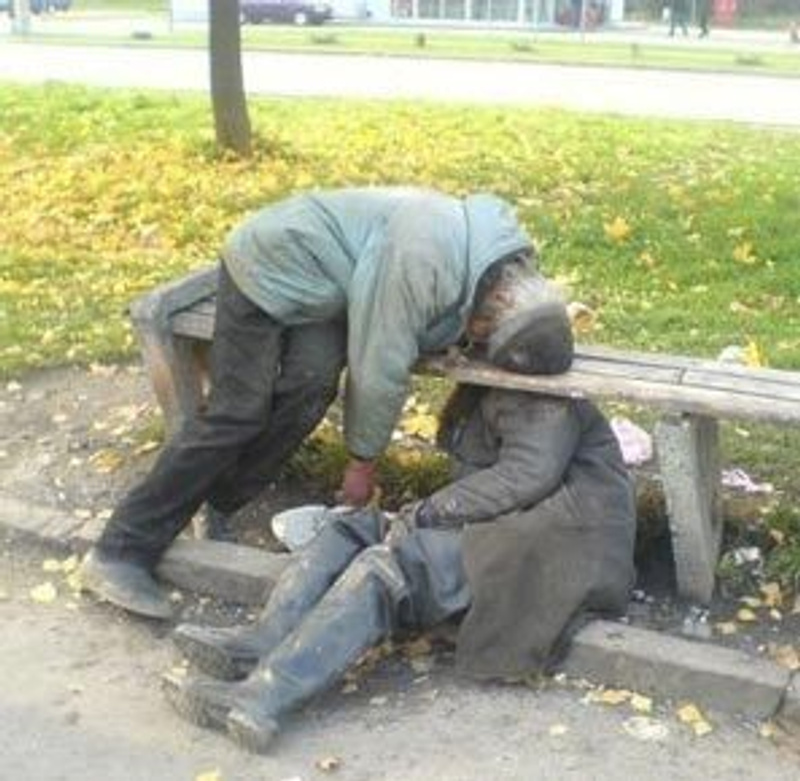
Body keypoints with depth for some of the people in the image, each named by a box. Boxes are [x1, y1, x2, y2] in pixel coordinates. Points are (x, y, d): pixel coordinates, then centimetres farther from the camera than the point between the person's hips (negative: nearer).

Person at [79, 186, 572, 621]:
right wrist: (364, 462, -14)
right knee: (237, 414, -12)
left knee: (311, 385, -14)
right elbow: (380, 369, -27)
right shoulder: (419, 255, -33)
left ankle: (214, 510, -4)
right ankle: (121, 552, -7)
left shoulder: (486, 241, -4)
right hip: (268, 270, -8)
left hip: (315, 289, 8)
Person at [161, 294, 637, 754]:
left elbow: (530, 473, -20)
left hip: (553, 541, -10)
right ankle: (261, 644, -23)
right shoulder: (483, 391, 25)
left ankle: (259, 700, -36)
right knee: (357, 529, -3)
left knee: (388, 566, -27)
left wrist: (429, 512, -18)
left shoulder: (544, 399, -7)